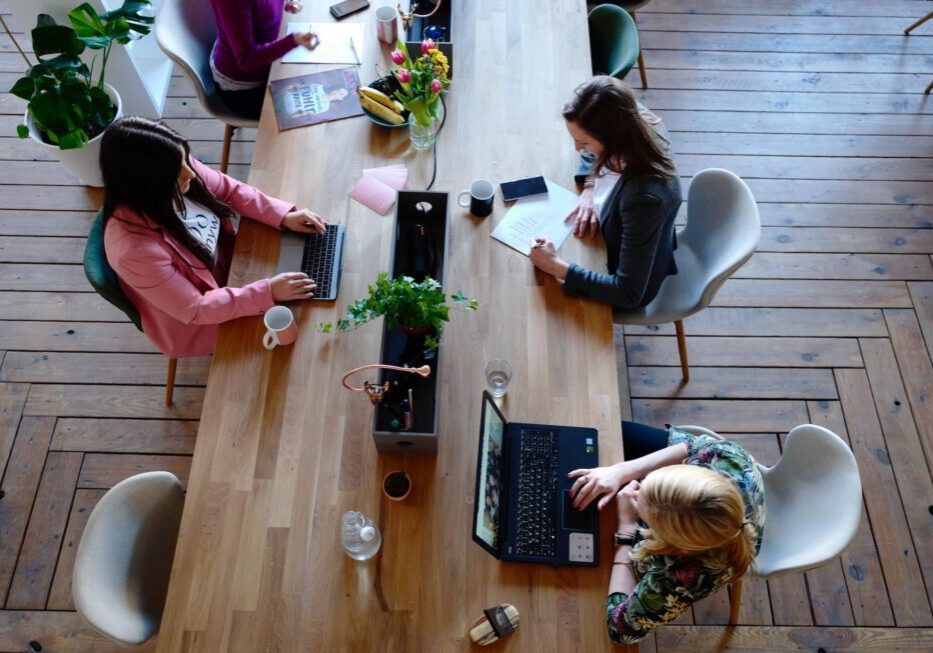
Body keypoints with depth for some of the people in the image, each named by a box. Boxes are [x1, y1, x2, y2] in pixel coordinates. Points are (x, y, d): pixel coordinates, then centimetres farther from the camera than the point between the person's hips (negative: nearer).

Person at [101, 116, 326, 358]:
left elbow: (230, 189, -4)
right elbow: (195, 309, -30)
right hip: (196, 322, -6)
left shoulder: (176, 169, -23)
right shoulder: (135, 248, -39)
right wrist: (268, 292, -32)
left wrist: (284, 216, -15)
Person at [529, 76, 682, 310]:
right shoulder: (639, 123, -23)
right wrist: (588, 189, -15)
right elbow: (593, 153, 2)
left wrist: (557, 267, -37)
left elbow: (629, 293, -37)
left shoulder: (644, 197, -44)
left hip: (634, 287, -6)